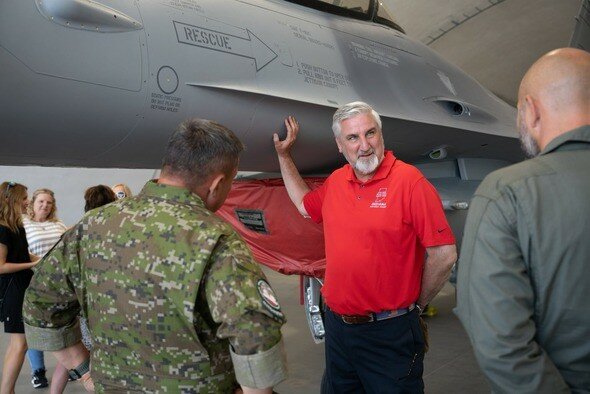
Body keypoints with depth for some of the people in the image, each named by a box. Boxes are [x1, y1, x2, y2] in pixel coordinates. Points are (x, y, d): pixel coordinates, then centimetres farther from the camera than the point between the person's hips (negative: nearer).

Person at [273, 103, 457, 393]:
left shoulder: (409, 180, -16)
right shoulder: (335, 181, 3)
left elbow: (444, 254, -16)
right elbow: (305, 205, 23)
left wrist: (415, 304, -4)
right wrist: (283, 155, 21)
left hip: (389, 333, -6)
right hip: (336, 325, 6)